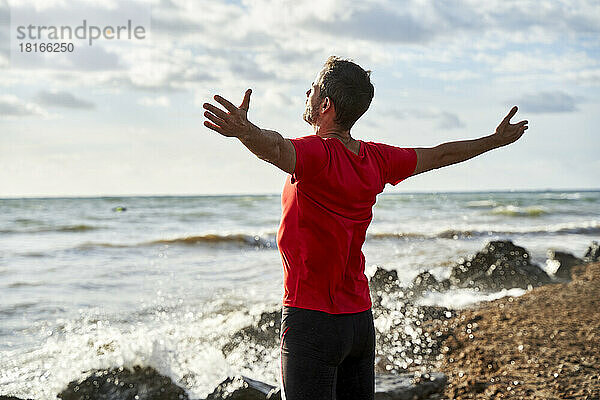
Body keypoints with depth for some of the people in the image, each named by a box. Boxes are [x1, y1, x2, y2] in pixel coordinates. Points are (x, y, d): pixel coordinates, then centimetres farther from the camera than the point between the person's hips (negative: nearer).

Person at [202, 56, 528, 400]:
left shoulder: (317, 154, -15)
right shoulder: (375, 159, 7)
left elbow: (276, 148, -39)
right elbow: (438, 155, 20)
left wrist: (245, 131, -59)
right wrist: (496, 140, 35)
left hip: (312, 319, -8)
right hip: (361, 319, 8)